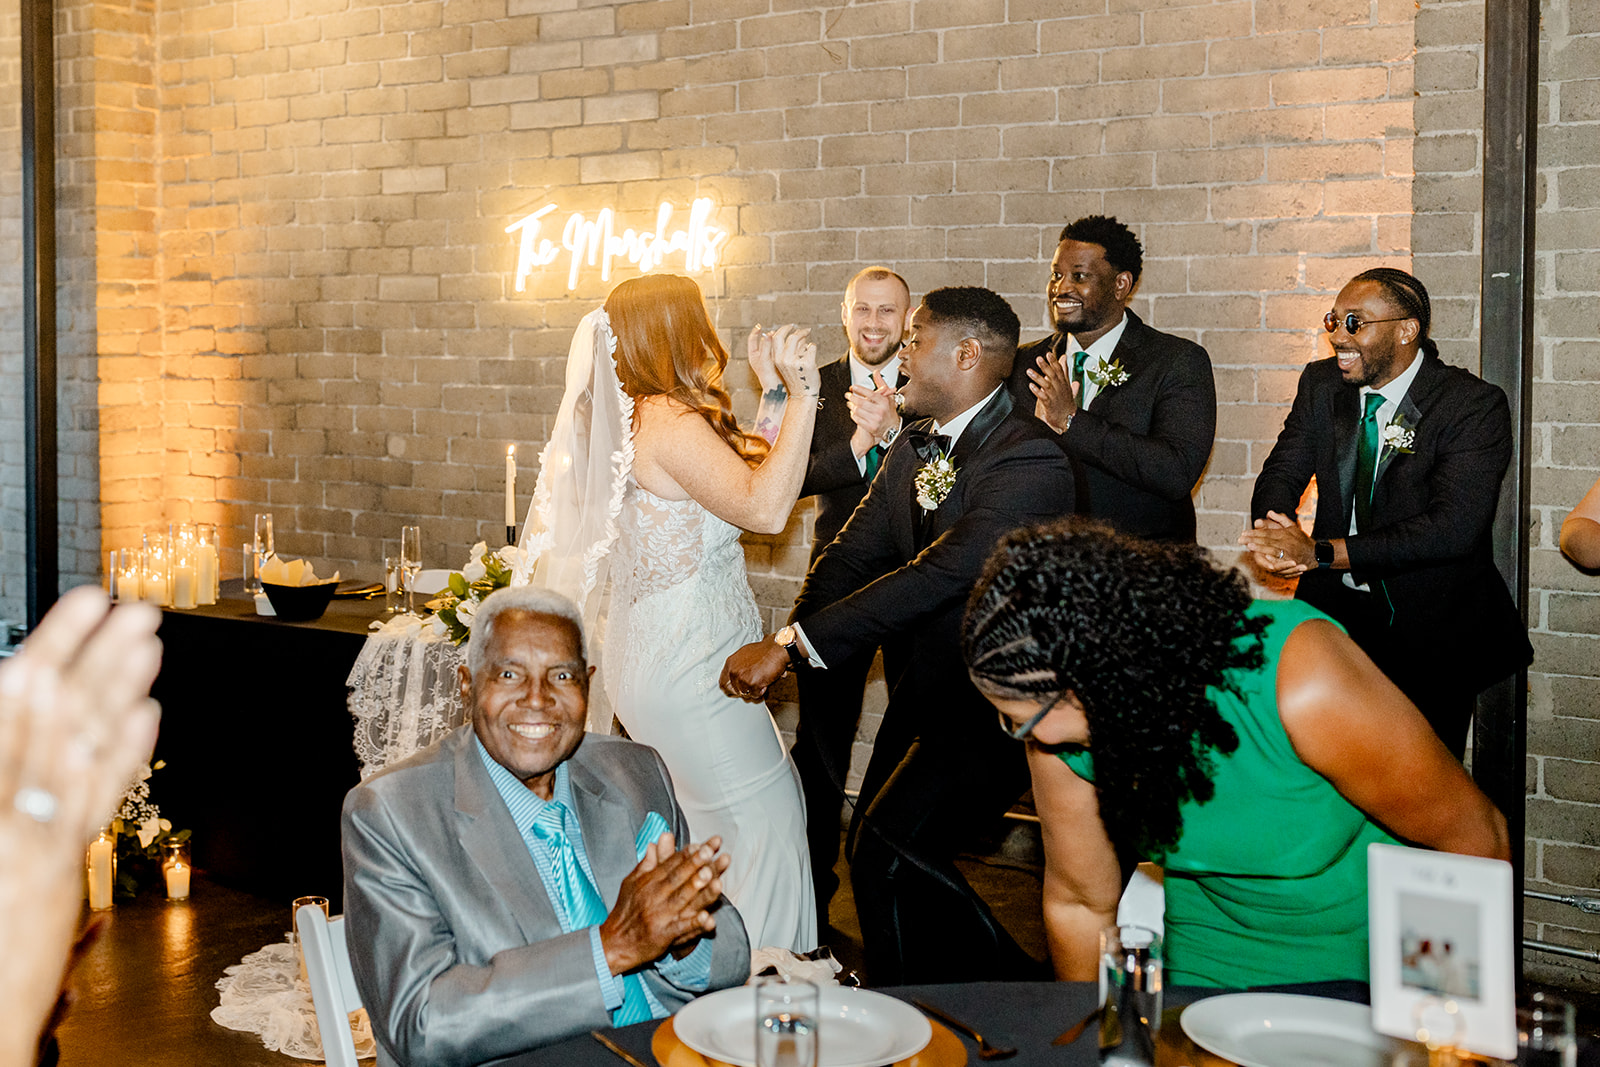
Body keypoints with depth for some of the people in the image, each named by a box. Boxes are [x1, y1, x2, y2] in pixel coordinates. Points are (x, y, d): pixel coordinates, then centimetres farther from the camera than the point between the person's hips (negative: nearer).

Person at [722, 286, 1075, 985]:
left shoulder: (1030, 459, -20)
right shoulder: (910, 450, 9)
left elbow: (941, 574, -29)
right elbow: (853, 553, 5)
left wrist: (791, 645, -31)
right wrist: (782, 647, -14)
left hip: (996, 699, -9)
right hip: (924, 692, 9)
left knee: (890, 849, -20)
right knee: (871, 855, 13)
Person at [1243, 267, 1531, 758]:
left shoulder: (1474, 404, -15)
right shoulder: (1321, 384, 3)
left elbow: (1454, 527, -25)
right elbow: (1280, 475, 3)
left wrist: (1321, 551, -31)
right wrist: (1277, 533, -23)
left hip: (1429, 628, -4)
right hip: (1333, 609, 4)